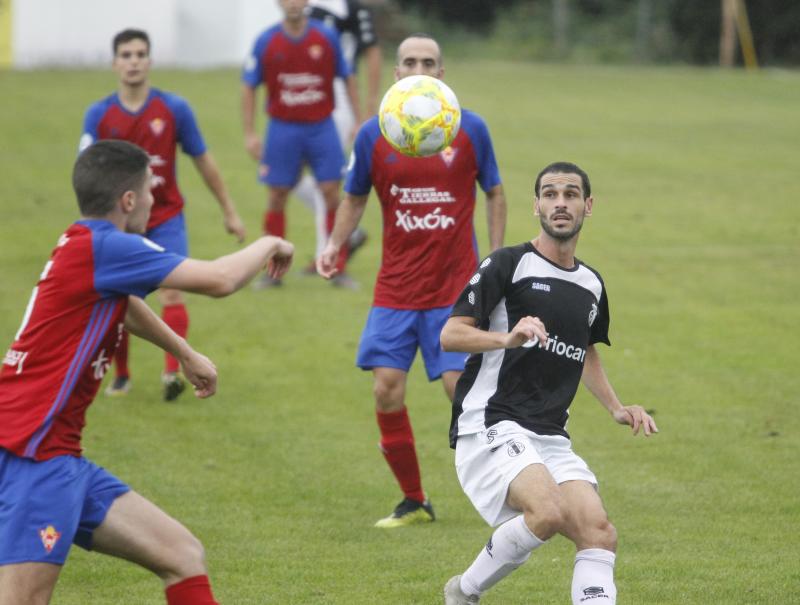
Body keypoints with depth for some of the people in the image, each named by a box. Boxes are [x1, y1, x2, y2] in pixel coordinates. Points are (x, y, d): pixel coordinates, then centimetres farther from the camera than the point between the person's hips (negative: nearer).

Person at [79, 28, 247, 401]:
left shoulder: (174, 109, -6)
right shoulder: (99, 115, -5)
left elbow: (203, 161, 3)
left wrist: (229, 211, 8)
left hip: (165, 219, -1)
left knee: (171, 291, -18)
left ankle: (171, 373, -25)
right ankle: (121, 377, 23)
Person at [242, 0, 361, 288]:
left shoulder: (327, 37, -2)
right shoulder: (265, 42, -3)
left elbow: (348, 79, 6)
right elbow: (248, 87, 2)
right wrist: (249, 133, -2)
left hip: (321, 127, 0)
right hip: (283, 129, 0)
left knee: (332, 194, -5)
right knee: (277, 197, 2)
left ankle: (339, 268, 3)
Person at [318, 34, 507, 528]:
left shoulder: (470, 129, -3)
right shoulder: (373, 135, 0)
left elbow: (494, 193, 8)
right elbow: (355, 198, 13)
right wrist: (335, 245, -4)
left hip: (456, 287, -2)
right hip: (396, 287, 2)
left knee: (461, 386, -12)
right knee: (387, 390, -5)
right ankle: (414, 502, 12)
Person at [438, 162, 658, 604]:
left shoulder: (591, 285, 17)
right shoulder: (508, 265, -3)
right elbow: (450, 335, -10)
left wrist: (617, 409, 22)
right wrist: (508, 338, -27)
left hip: (550, 438, 7)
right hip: (490, 428, -7)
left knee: (598, 532, -14)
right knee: (549, 512, -29)